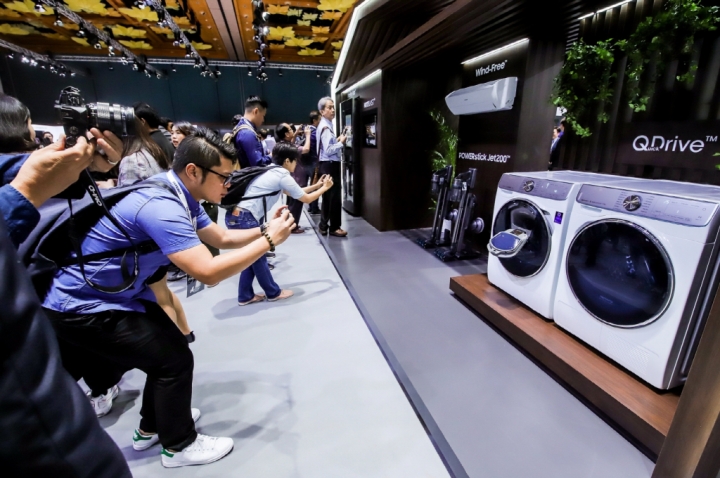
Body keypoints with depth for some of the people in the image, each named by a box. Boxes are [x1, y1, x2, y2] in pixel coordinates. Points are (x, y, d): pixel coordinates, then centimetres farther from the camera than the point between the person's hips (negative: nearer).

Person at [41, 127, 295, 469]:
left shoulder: (178, 196, -1)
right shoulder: (161, 206, -33)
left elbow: (222, 238, 7)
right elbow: (208, 272, -39)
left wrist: (265, 230, -8)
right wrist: (268, 242, -31)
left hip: (118, 294, 10)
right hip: (82, 308, -10)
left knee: (170, 347, 16)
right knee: (174, 358, -6)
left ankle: (152, 427, 38)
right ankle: (179, 445, 18)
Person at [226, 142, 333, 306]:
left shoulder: (272, 172, 20)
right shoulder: (283, 175, -7)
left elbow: (294, 192, 29)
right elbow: (306, 198, 1)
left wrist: (316, 185, 32)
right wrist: (324, 188, 16)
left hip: (236, 215, 9)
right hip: (244, 218, -9)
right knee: (258, 257, 6)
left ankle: (245, 296, 26)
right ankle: (273, 293, 23)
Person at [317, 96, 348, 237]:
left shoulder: (325, 125, 16)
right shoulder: (325, 127, -15)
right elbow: (329, 150, -23)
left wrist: (337, 140, 8)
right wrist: (341, 143, -12)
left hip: (328, 164, 10)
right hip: (330, 165, -10)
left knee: (328, 195, 15)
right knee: (334, 195, -4)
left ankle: (323, 225, 24)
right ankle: (334, 227, 4)